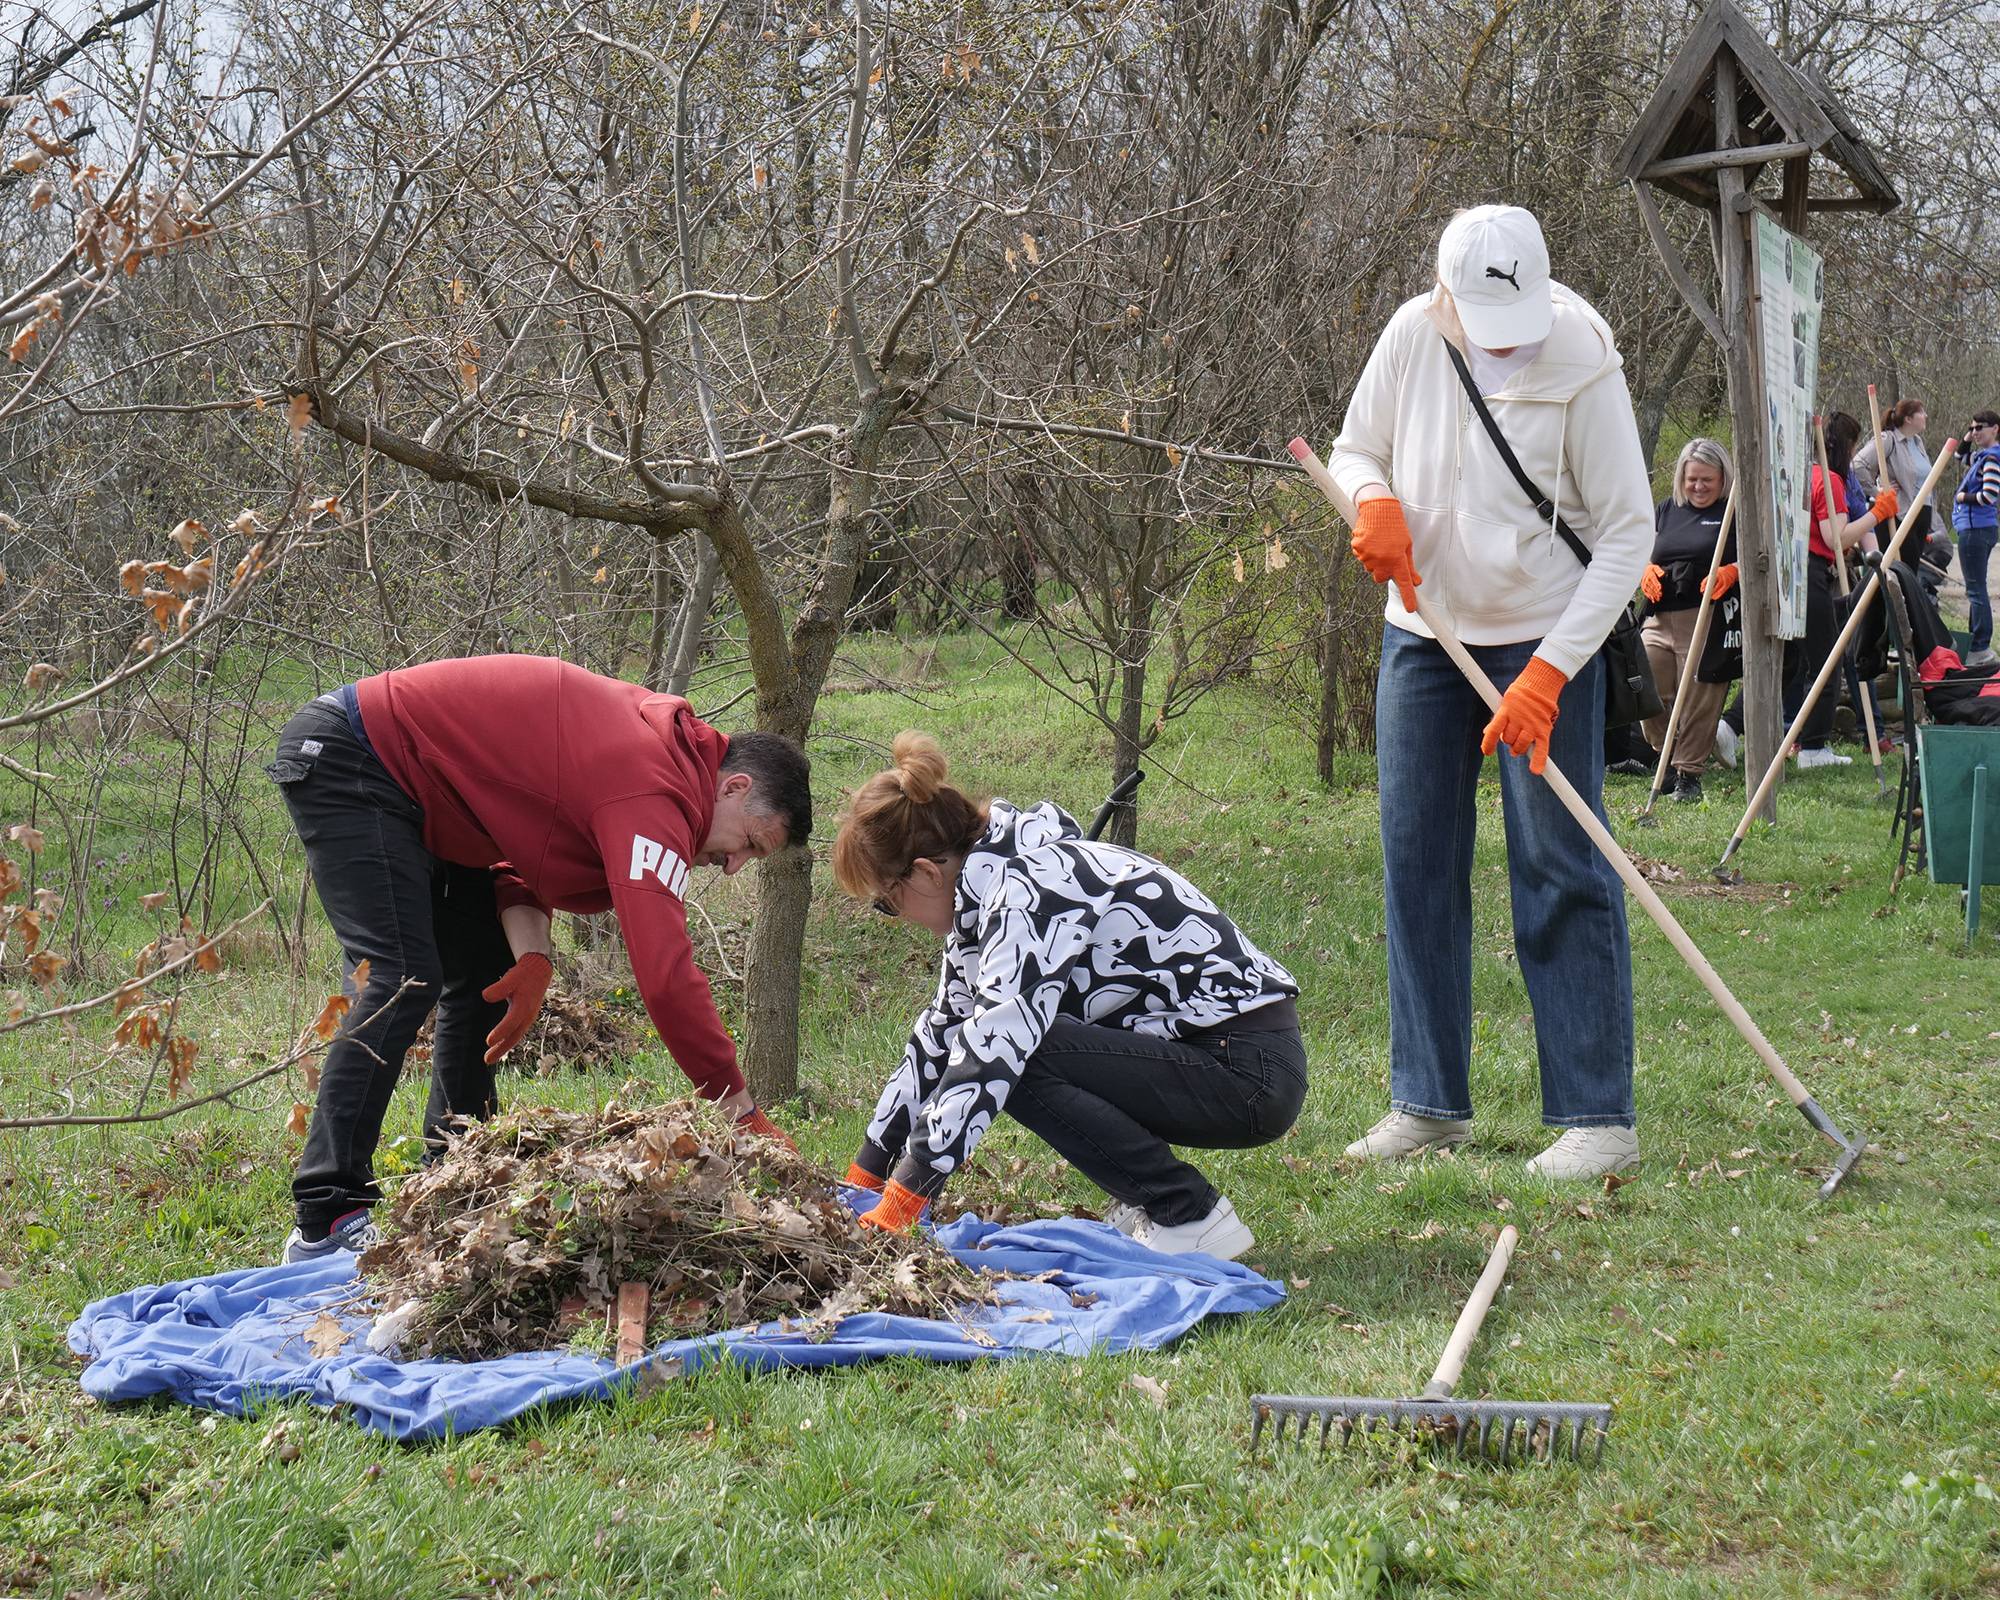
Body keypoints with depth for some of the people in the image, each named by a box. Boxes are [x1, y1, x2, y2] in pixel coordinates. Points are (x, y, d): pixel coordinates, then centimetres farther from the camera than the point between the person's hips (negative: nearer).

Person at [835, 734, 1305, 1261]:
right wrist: (864, 1175, 18)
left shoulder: (1028, 892, -20)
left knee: (1009, 1047, -19)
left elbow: (992, 1046, -28)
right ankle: (1152, 1203, 9)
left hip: (1250, 1074, -10)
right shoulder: (991, 885, 9)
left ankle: (1191, 1218, -12)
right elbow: (941, 1031, 17)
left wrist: (898, 1204, -26)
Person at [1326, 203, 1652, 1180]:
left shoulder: (1582, 365, -17)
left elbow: (1627, 532, -15)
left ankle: (1597, 1117, 0)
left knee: (1560, 871, -6)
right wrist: (1372, 501, -15)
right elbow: (1356, 449, 10)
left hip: (1545, 639, -5)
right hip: (1421, 632, 5)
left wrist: (1549, 672, -21)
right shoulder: (1413, 336, -6)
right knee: (1415, 864, 7)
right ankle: (1428, 1102, 17)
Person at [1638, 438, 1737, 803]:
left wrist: (1732, 571, -21)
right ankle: (1667, 762, 18)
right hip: (1660, 618, 5)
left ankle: (1689, 773, 5)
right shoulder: (1666, 509, 19)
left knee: (1699, 701, -4)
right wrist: (1645, 570, 3)